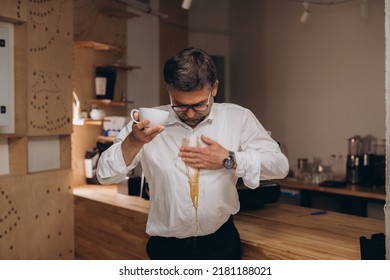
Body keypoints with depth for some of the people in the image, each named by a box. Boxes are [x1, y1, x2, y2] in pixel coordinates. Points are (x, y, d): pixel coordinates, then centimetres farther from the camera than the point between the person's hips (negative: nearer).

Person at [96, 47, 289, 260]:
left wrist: (229, 160, -21)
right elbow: (105, 175, -11)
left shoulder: (238, 118, -7)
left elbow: (279, 164, -8)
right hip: (167, 247, 0)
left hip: (221, 242, 1)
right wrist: (133, 142, -29)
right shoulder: (149, 123, -9)